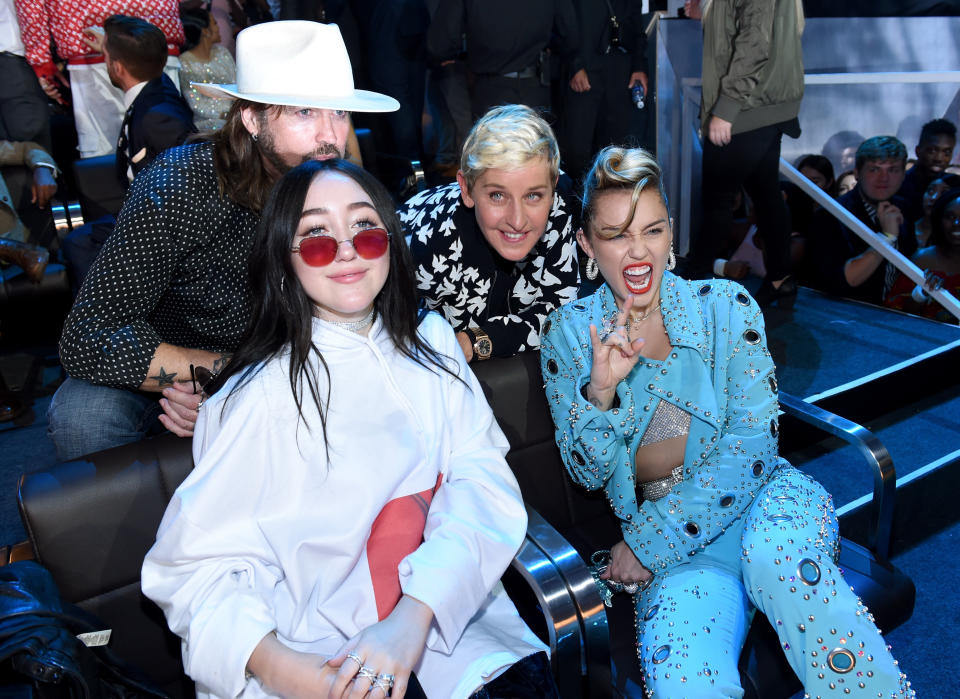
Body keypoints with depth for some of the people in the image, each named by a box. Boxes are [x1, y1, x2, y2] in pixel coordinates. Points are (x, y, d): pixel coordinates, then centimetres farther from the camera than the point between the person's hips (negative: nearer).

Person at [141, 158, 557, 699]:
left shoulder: (432, 340, 2)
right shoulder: (261, 397, -12)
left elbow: (483, 480, -6)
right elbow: (196, 562, -8)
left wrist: (415, 613, -21)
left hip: (444, 608, 3)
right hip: (313, 651, -2)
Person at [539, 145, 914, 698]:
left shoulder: (725, 305, 0)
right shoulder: (568, 334, 2)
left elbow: (754, 441, -7)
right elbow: (589, 474, 3)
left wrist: (648, 541, -13)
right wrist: (600, 390, -18)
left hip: (761, 495, 1)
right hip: (675, 547, 0)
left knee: (777, 553, -35)